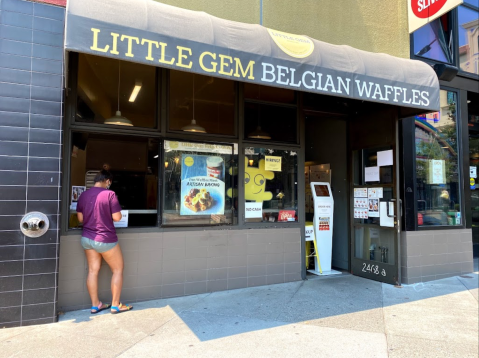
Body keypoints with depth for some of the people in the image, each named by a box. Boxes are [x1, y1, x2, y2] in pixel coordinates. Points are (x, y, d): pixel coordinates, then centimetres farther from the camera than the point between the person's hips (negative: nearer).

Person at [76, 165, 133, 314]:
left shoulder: (83, 195, 2)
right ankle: (115, 305, 15)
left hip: (87, 238, 6)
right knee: (118, 269, 9)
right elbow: (117, 217, -15)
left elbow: (80, 219, 8)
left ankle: (95, 305, 22)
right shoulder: (110, 194, -16)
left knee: (93, 271, 13)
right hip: (105, 239, -6)